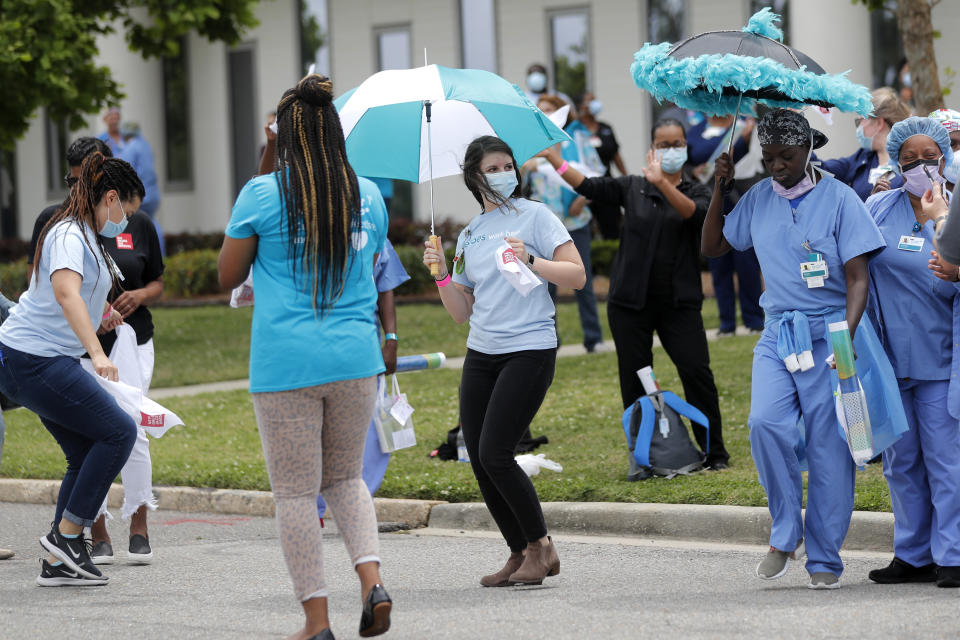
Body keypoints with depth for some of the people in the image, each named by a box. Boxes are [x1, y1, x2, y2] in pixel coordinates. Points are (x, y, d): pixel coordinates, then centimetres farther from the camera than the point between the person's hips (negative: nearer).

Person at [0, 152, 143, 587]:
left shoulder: (85, 237, 16)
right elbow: (65, 291, -35)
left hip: (45, 361, 10)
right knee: (119, 432, -11)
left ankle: (57, 562, 8)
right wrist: (96, 353, -45)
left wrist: (101, 314, 51)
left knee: (87, 453, 8)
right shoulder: (69, 235, -16)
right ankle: (66, 534, -7)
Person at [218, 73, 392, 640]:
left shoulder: (261, 194, -5)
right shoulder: (367, 195, 7)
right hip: (355, 358, 4)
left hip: (285, 363, -4)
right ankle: (372, 577, -3)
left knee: (297, 492, 4)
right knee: (346, 477, 20)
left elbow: (228, 277, 4)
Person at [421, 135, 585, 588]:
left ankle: (540, 547, 0)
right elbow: (461, 312, 16)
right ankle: (520, 554, 11)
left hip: (529, 350, -6)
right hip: (481, 354, 6)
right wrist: (441, 275, 0)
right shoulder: (469, 235, 17)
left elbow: (577, 275, -7)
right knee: (479, 461, 1)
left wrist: (531, 261, -19)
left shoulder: (534, 216, 0)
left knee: (495, 454, -15)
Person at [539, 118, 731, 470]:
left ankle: (715, 452, 0)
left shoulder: (695, 191, 4)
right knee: (634, 379, 3)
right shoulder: (633, 188, 8)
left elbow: (695, 213, -18)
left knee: (697, 372, -10)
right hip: (631, 302, 2)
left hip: (679, 302, -2)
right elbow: (588, 186, -1)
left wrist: (662, 183, -34)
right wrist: (554, 158, -13)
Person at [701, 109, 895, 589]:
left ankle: (824, 559, 7)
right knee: (766, 422, -20)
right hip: (778, 334, 3)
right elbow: (711, 247, 21)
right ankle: (786, 534, -5)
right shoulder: (758, 199, 10)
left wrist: (847, 335, -21)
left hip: (829, 334, -3)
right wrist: (719, 189, 9)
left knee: (828, 446, -3)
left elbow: (858, 278, -7)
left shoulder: (837, 198, -4)